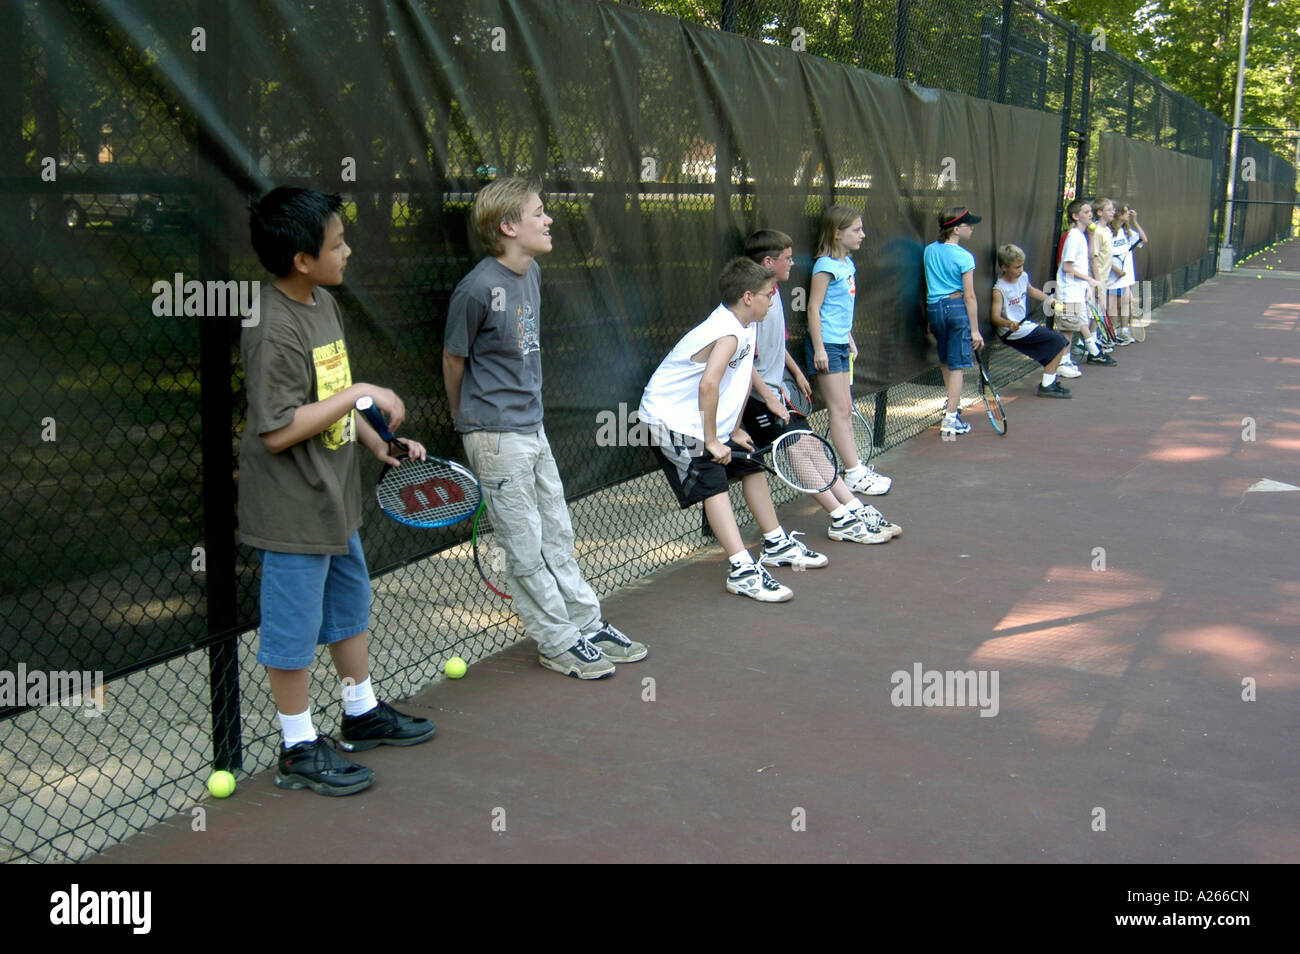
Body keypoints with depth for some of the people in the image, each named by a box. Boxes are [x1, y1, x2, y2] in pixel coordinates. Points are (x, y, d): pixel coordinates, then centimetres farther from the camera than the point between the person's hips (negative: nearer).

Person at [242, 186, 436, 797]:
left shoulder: (323, 304, 6)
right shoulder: (274, 330, -24)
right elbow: (278, 431, -27)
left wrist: (380, 444, 14)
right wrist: (360, 394, -23)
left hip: (335, 499, 10)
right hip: (293, 512, -10)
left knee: (350, 607, 23)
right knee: (294, 630, 4)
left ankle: (362, 714, 40)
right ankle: (299, 750, 19)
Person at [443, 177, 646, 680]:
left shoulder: (532, 273, 6)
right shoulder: (477, 289, -19)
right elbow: (454, 359, -6)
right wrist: (466, 420, 7)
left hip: (532, 426, 8)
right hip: (496, 436, -8)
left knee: (557, 535, 16)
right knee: (526, 548, 3)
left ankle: (588, 624, 27)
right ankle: (558, 643, 13)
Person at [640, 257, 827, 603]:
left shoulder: (745, 327, 4)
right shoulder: (728, 334, -27)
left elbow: (744, 377, 17)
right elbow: (708, 384, -41)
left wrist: (733, 430, 15)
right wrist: (712, 441, -33)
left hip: (705, 422, 10)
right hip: (671, 421, -10)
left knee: (753, 467, 17)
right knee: (713, 482, -22)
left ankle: (777, 546, 32)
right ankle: (743, 571, -30)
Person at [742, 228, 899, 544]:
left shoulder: (773, 293, 9)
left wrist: (797, 374, 28)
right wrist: (770, 399, -23)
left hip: (775, 393, 10)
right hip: (758, 399, -10)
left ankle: (855, 510, 9)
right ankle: (842, 519, -5)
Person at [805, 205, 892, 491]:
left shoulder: (848, 264, 11)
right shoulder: (826, 266, -15)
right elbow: (814, 308, -16)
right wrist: (819, 348, -19)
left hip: (840, 344, 9)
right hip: (826, 345, -9)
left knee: (845, 409, 12)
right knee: (839, 411, -7)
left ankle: (855, 467, 17)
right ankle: (853, 475, -6)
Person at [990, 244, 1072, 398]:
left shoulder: (1023, 277, 5)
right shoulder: (999, 290, -20)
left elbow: (1031, 291, 28)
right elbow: (995, 317, -26)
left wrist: (1049, 300, 19)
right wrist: (1009, 324, -45)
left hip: (1025, 324, 9)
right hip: (1012, 332, -9)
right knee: (1059, 341, -12)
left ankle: (1049, 382, 19)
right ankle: (1047, 385, -7)